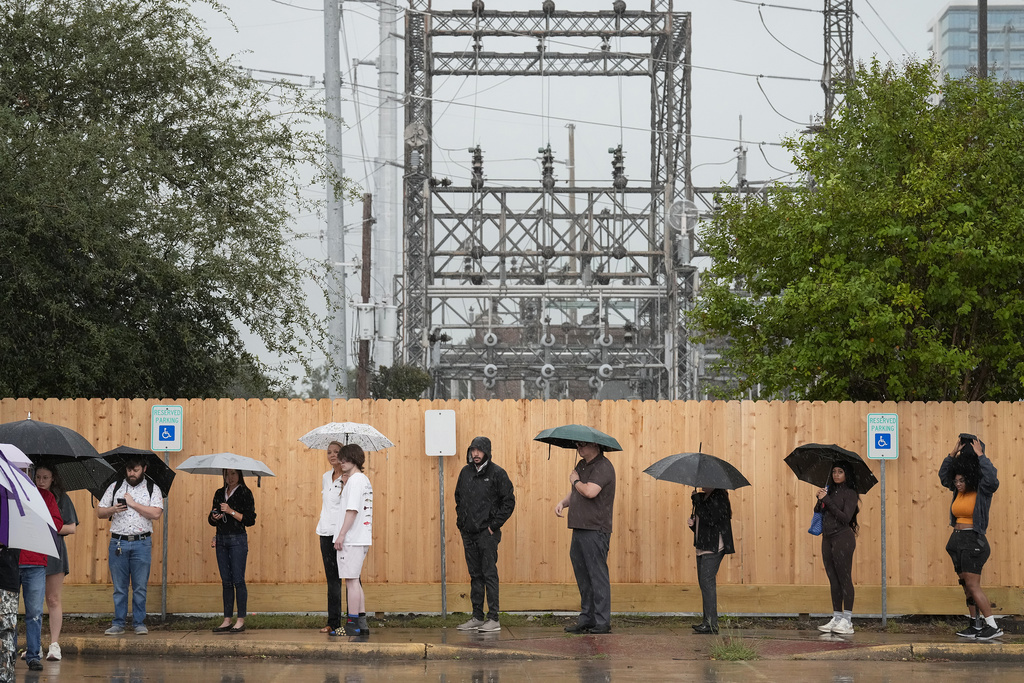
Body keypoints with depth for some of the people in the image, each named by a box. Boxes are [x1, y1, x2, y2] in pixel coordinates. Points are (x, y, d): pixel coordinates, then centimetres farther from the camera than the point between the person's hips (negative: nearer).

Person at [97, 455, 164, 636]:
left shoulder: (152, 489, 5)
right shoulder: (115, 487, 12)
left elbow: (156, 513, -9)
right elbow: (99, 512, 13)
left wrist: (133, 504, -11)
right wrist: (112, 510, -7)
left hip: (141, 543, -2)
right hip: (118, 543, 2)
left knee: (140, 587, 1)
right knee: (119, 587, 3)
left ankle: (139, 623, 8)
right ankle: (118, 623, 9)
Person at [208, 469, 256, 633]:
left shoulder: (245, 493, -3)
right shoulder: (219, 493, 15)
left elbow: (250, 519, -9)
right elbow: (212, 520, 18)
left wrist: (231, 512, -16)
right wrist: (214, 517, -5)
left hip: (238, 539, -6)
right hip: (221, 539, 6)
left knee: (238, 580, -7)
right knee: (226, 581, 6)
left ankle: (241, 620, -4)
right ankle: (227, 620, 7)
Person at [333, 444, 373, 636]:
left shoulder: (355, 480, -12)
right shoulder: (365, 480, 18)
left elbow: (352, 510, -19)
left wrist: (341, 534, -18)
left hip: (352, 539, -10)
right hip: (362, 538, 10)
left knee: (351, 580, -8)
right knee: (354, 581, 14)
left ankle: (352, 624, -8)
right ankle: (361, 624, 14)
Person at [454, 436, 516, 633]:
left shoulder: (497, 474, -7)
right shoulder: (465, 472, 10)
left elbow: (509, 502, -7)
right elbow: (458, 497, 24)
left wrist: (494, 525, -10)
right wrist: (461, 519, 11)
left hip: (487, 533, -6)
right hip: (468, 533, 6)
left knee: (489, 574, -7)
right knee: (475, 575, 10)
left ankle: (493, 618, -5)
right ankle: (477, 617, 14)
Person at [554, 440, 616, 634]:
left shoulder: (603, 467, -12)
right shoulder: (582, 465, 18)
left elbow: (590, 492, -25)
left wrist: (575, 481, -6)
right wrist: (563, 502, 5)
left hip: (595, 529, -10)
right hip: (579, 528, 10)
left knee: (597, 576, -7)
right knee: (582, 576, 12)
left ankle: (602, 622, -5)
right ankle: (586, 619, 19)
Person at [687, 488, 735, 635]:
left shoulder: (718, 497, -12)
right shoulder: (704, 497, 17)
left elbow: (710, 519, -24)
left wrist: (697, 500, -17)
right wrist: (693, 523, 2)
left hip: (714, 547, -10)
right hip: (703, 547, 10)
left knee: (707, 581, -14)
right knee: (703, 582, 10)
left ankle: (712, 623, -14)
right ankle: (708, 620, 14)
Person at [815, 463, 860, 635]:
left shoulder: (850, 493, -4)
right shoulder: (830, 491, 16)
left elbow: (845, 518, -14)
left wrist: (827, 500, -14)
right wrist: (820, 500, -4)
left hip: (842, 538, -7)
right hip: (827, 538, 7)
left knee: (845, 578, -8)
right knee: (833, 580, 7)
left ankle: (847, 622, -9)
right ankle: (836, 618, 10)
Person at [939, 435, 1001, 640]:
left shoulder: (982, 491, -8)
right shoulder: (959, 492, 12)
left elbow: (991, 479, -27)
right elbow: (943, 475, 19)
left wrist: (980, 456, -18)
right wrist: (952, 455, 8)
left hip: (973, 541, -9)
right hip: (958, 539, 9)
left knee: (973, 586, -13)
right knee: (966, 585, 10)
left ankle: (993, 626, -12)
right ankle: (976, 625, 16)